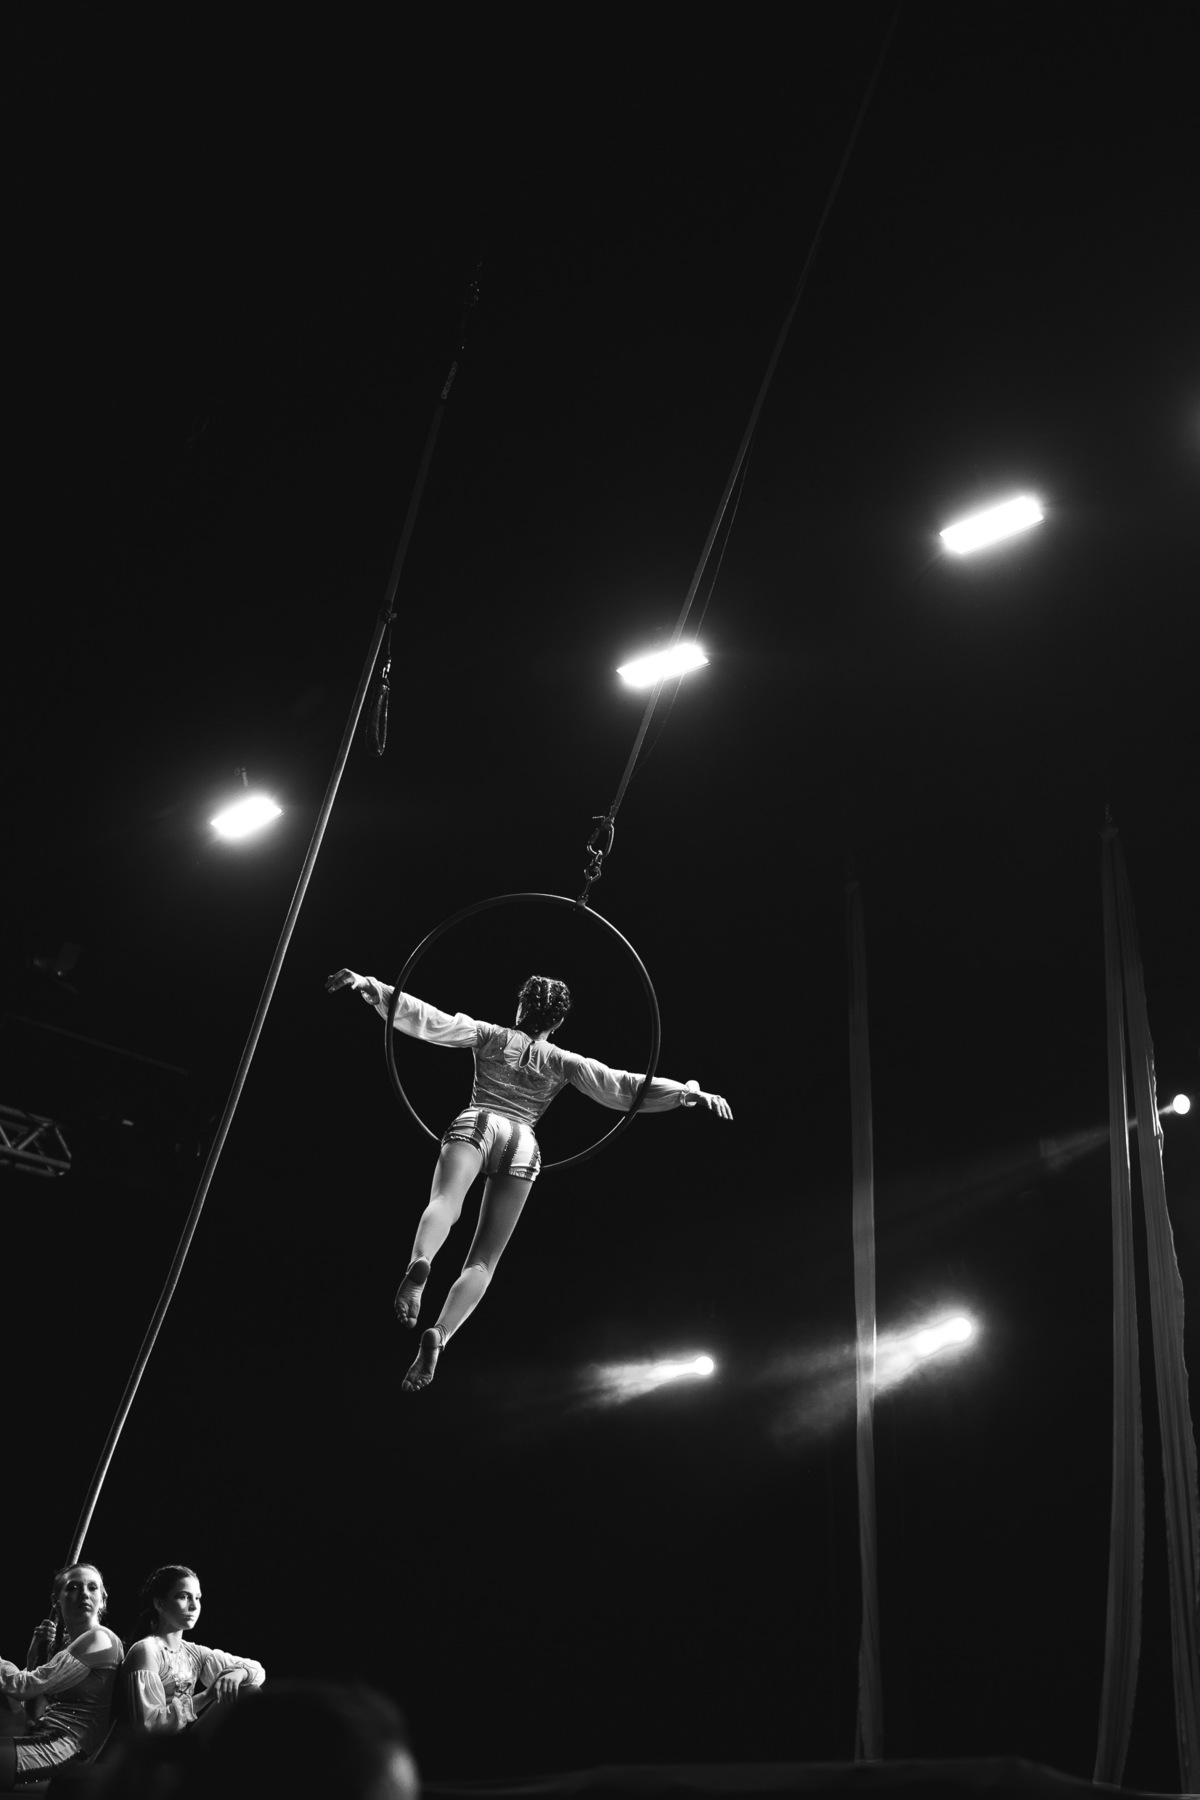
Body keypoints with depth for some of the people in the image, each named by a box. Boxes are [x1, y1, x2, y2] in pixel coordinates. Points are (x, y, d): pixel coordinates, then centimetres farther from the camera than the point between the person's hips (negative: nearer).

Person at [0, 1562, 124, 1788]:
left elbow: (27, 1685, -12)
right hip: (44, 1742, 9)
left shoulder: (99, 1639, -8)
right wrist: (36, 1654, 11)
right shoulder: (63, 1643, 19)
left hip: (66, 1751, -9)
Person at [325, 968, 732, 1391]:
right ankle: (439, 1336, -26)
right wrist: (689, 1092, 12)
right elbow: (624, 1086, 10)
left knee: (445, 1201, -25)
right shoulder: (562, 1062, 17)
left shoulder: (489, 1035, 15)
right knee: (483, 1260, -2)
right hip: (522, 1140, 1)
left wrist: (369, 986, 4)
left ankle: (419, 1262, -62)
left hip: (476, 1123, -1)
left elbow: (427, 1019, 6)